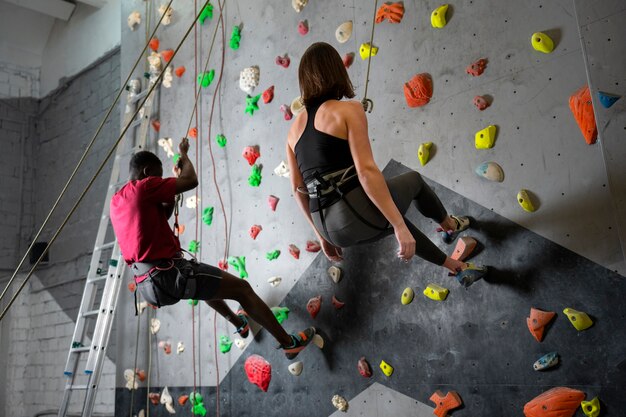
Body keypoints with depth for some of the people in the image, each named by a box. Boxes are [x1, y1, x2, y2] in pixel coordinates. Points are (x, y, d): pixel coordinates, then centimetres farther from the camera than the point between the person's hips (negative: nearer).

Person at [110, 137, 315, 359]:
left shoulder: (116, 200, 16)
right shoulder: (143, 186, -10)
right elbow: (191, 181, -10)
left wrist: (174, 178, 20)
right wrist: (183, 153, 9)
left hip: (147, 283, 10)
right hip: (168, 275, -10)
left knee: (205, 280, 38)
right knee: (242, 288, 1)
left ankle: (239, 322, 55)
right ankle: (289, 342, 9)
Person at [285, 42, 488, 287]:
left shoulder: (294, 130, 11)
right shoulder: (348, 109, -8)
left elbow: (299, 190, 13)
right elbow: (366, 171, -18)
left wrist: (323, 236, 23)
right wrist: (399, 226, -16)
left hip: (333, 229, 6)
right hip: (357, 211, -6)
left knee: (396, 221, 35)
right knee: (414, 181, 27)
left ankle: (457, 268, 47)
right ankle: (449, 226, 54)